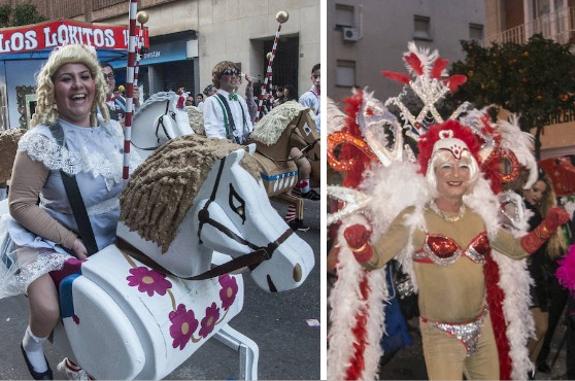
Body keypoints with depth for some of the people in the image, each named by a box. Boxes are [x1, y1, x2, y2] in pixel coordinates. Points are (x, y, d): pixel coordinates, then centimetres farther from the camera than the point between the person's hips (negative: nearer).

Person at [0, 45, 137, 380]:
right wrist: (71, 240, -20)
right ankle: (33, 345, 15)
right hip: (55, 244, -5)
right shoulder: (42, 141, -16)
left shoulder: (113, 131, 1)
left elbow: (128, 182, 14)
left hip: (113, 238, 6)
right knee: (48, 309, -24)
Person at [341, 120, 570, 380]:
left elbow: (516, 249, 12)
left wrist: (548, 225, -2)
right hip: (441, 334, -5)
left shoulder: (480, 216, 2)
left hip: (482, 328, 5)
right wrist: (358, 242, -39)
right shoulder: (414, 218, -13)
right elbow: (375, 258, -18)